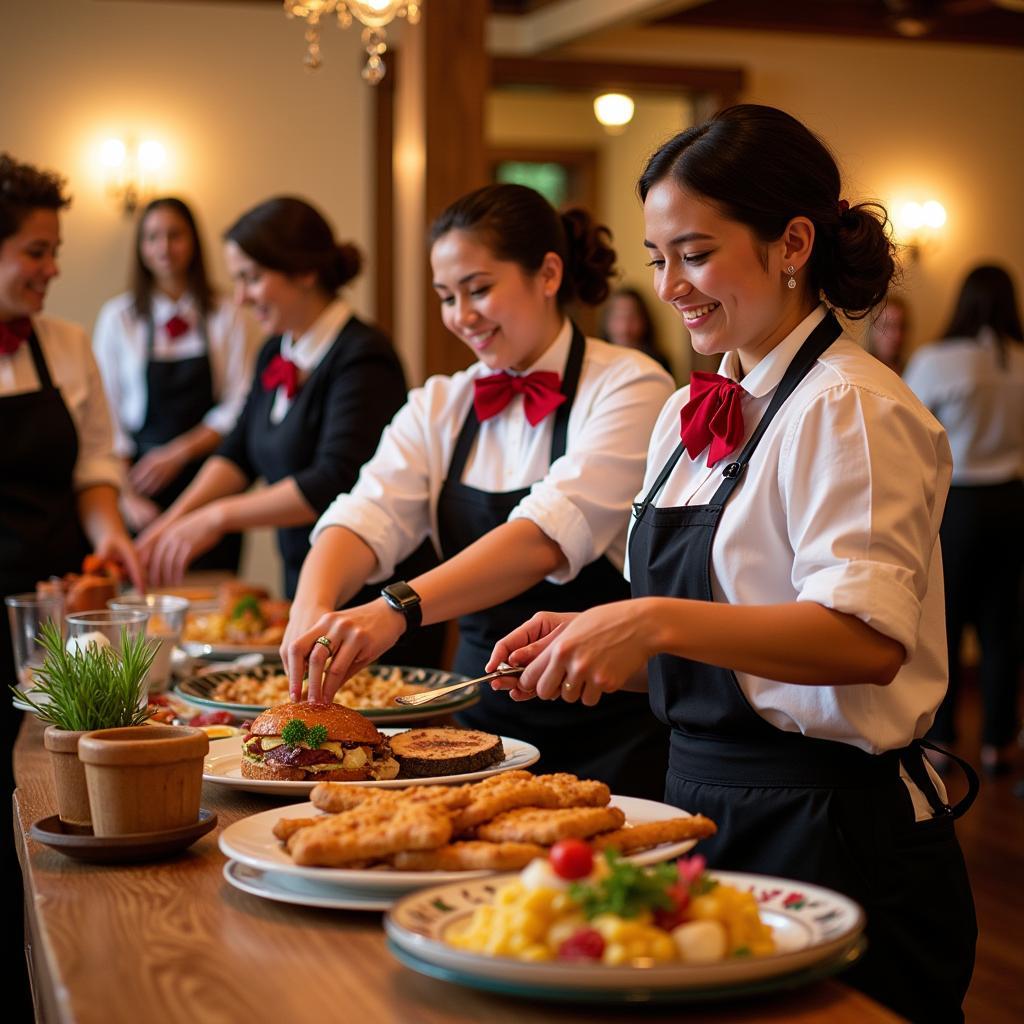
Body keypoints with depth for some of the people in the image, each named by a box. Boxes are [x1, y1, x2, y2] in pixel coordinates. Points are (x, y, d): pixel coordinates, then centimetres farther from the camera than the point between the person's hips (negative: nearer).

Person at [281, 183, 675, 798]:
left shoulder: (628, 389, -10)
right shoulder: (439, 407, 8)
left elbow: (550, 533, -26)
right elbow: (366, 518, -8)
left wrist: (401, 607, -38)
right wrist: (313, 610, -30)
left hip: (611, 738, -4)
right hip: (485, 718, 4)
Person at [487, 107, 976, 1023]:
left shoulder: (849, 412, -14)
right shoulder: (693, 414, 11)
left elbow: (867, 637, -26)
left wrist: (658, 622, -34)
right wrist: (597, 640, 0)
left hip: (832, 839, -8)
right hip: (710, 803, 8)